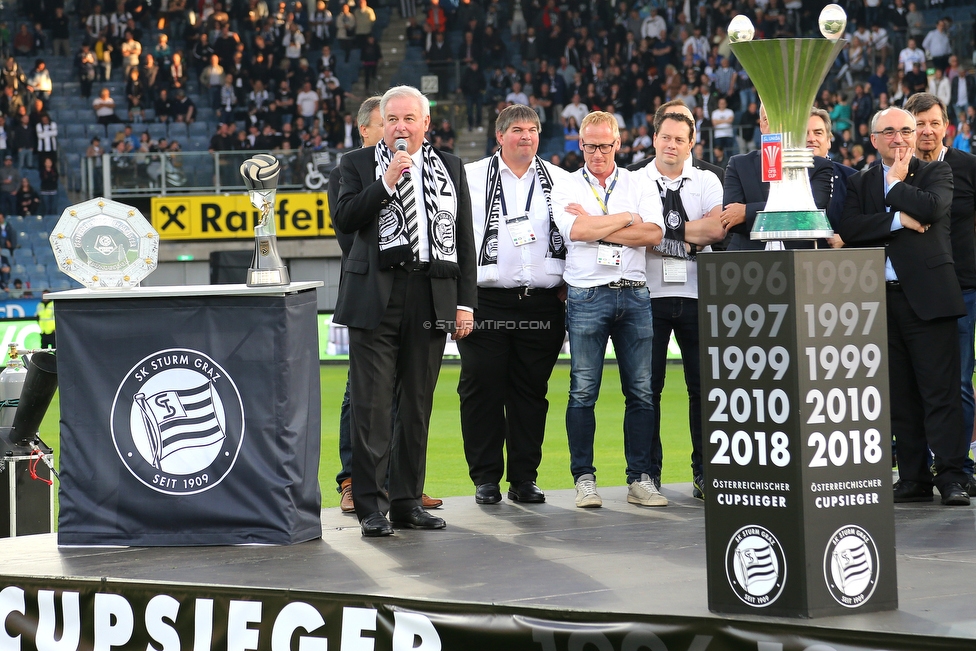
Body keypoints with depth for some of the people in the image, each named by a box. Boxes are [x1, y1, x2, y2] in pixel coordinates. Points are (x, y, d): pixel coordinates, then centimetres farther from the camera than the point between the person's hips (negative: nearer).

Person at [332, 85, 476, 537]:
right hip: (375, 297, -3)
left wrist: (466, 301, 6)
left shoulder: (450, 168, 13)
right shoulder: (358, 164, 7)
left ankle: (407, 501, 14)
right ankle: (370, 505, -3)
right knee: (371, 403, -7)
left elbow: (464, 238, 12)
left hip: (432, 297, 3)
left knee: (417, 405, 7)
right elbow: (344, 219, -7)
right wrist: (386, 181, -14)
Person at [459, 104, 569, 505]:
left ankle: (524, 478, 12)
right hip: (486, 302, -2)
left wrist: (567, 284, 5)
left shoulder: (559, 180, 12)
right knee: (482, 389, -1)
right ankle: (485, 479, 7)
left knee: (532, 390, 5)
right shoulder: (470, 177, 6)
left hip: (542, 303, 2)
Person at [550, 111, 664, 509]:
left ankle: (640, 479, 6)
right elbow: (576, 231, -12)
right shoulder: (567, 188, 7)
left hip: (634, 294, 2)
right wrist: (627, 218, -5)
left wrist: (597, 226, -7)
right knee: (583, 392, -3)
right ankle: (584, 479, 3)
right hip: (587, 295, -2)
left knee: (641, 391, 1)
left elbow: (653, 234, -4)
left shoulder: (639, 186, 12)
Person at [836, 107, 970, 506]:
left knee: (940, 390, -7)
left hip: (927, 296, -3)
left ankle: (950, 476, -6)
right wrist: (899, 220, -10)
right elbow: (849, 228, -1)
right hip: (880, 298, 4)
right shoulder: (860, 183, 16)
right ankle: (914, 479, 9)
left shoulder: (936, 173, 8)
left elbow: (933, 207, -14)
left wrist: (895, 183, -1)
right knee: (900, 396, 5)